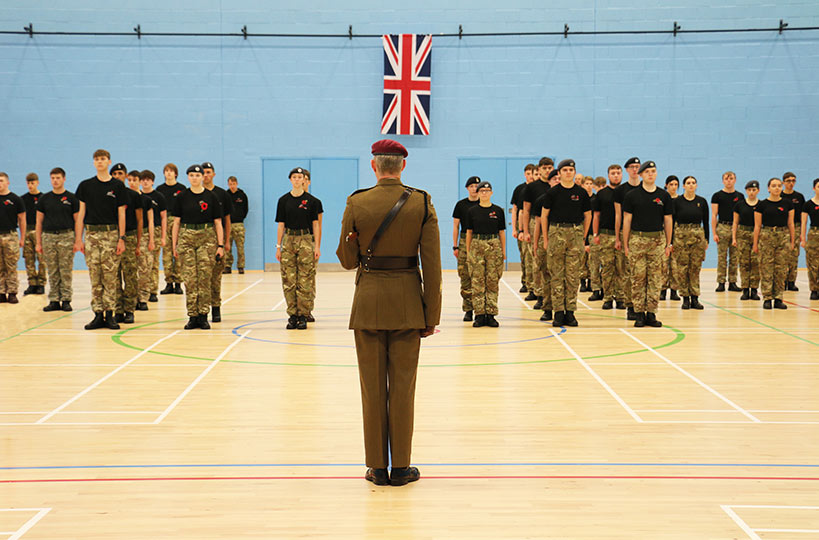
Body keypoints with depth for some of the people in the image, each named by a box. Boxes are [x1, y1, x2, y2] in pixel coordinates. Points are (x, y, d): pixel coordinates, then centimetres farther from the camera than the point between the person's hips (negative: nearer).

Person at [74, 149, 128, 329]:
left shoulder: (117, 186, 4)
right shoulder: (86, 185, 9)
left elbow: (121, 213, 2)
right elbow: (81, 212, 9)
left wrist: (121, 239, -5)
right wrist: (78, 239, 3)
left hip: (111, 234, -2)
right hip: (91, 233, 2)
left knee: (110, 276, -3)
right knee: (94, 277, 1)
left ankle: (109, 314, 2)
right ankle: (98, 315, 5)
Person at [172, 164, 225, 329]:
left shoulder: (211, 197, 4)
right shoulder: (181, 197, 6)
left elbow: (218, 222, 5)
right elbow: (176, 222, 9)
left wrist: (221, 245, -1)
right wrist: (174, 245, 4)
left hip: (207, 237, -1)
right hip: (186, 237, 1)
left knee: (205, 278, -4)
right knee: (189, 279, -2)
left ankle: (203, 316, 2)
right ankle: (192, 316, 3)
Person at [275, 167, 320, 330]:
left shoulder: (311, 200, 3)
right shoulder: (284, 200, 6)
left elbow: (315, 224, 5)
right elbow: (281, 225, 8)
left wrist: (316, 246, -1)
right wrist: (278, 247, 4)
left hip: (306, 240, -2)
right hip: (289, 240, 2)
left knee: (305, 281, -3)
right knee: (289, 281, 0)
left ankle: (303, 316, 3)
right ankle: (292, 315, 7)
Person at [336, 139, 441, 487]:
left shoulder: (356, 203, -6)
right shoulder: (422, 203, -5)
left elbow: (347, 260, -1)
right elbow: (432, 264, -5)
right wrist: (432, 314, 0)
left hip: (368, 301, 0)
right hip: (407, 302, 0)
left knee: (373, 388, 7)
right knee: (403, 387, 7)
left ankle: (377, 467, 12)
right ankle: (401, 467, 12)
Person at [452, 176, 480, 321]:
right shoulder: (461, 204, 8)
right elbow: (456, 226, 9)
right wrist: (455, 246, 3)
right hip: (465, 242, 1)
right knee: (465, 276, -1)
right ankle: (468, 309, 5)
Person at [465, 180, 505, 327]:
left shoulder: (498, 210, 6)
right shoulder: (472, 211, 5)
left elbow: (502, 232, 9)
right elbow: (469, 232, 8)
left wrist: (503, 251, 4)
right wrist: (468, 251, 4)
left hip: (494, 246, 0)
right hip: (477, 246, 0)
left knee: (493, 281, 0)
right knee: (477, 282, -2)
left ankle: (491, 314, 5)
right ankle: (479, 315, 2)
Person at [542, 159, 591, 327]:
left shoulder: (581, 192, 7)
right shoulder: (553, 192, 3)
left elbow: (588, 216, 14)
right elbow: (544, 215, 7)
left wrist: (582, 237, 9)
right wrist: (545, 239, 3)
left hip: (575, 233, 1)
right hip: (556, 232, -1)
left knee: (573, 275, 1)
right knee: (557, 275, 0)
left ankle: (570, 311, 6)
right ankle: (558, 312, 3)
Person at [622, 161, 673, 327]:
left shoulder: (664, 195, 8)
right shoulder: (632, 195, 2)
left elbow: (668, 220, 11)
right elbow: (627, 220, 2)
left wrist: (668, 244, 8)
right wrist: (625, 244, -1)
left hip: (658, 240, 2)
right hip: (637, 239, -2)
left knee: (655, 278, 2)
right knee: (638, 278, -1)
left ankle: (651, 313, 7)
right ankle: (639, 313, 5)